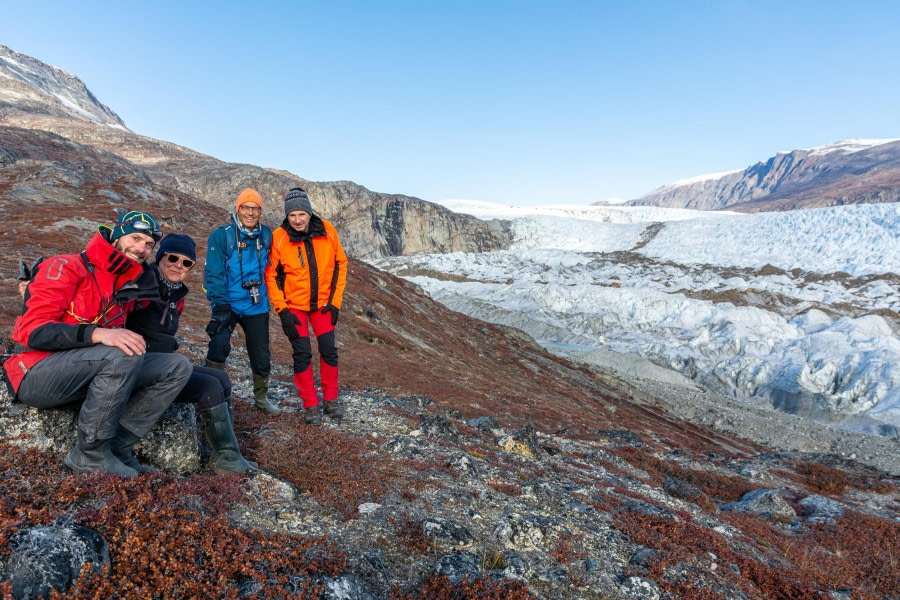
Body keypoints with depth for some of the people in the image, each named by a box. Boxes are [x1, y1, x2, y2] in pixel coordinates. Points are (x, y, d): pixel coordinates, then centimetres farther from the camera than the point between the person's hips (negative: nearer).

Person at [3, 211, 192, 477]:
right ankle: (89, 454, -19)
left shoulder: (126, 285, 14)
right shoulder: (66, 267, -7)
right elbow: (33, 330, -18)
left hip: (86, 378, 7)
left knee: (178, 366, -7)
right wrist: (98, 333, -32)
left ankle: (117, 446, -14)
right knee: (126, 354, -33)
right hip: (36, 375, -7)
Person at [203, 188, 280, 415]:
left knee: (261, 355, 9)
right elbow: (214, 273, -13)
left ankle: (261, 398, 29)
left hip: (257, 306, 4)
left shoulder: (266, 235, 1)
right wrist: (220, 305, -18)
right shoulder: (222, 235, -11)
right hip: (229, 305, -3)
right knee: (219, 345, -23)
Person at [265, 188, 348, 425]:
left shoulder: (327, 230, -10)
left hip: (323, 303, 2)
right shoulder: (278, 237, -15)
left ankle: (331, 399, 22)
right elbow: (271, 275, -8)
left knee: (329, 351, 5)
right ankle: (311, 405, 15)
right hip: (294, 305, -2)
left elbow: (340, 264, 0)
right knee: (302, 355, 1)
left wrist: (335, 301, -3)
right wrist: (282, 309, -13)